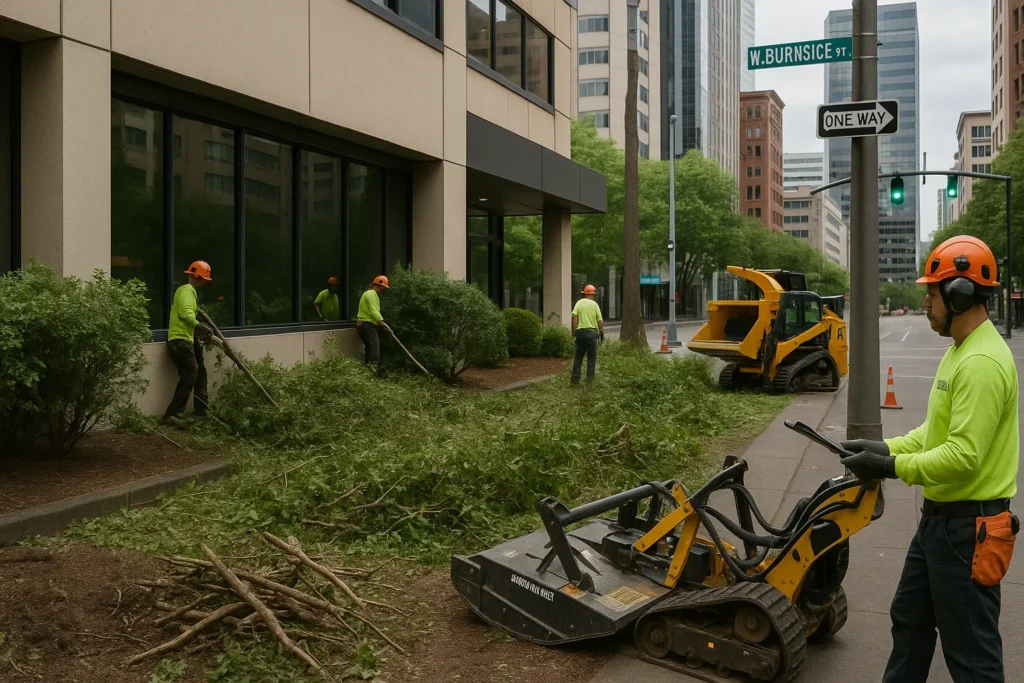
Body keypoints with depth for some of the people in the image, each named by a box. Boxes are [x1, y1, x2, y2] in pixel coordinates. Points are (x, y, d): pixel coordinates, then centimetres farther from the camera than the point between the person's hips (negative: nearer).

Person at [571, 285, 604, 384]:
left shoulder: (579, 303, 0)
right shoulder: (594, 304, -1)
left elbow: (574, 317, -10)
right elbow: (600, 321, -2)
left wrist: (574, 331, -4)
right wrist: (602, 333, 11)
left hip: (581, 331, 1)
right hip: (592, 332, -1)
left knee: (578, 357, 8)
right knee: (591, 357, 6)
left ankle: (575, 378, 6)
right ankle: (590, 378, 6)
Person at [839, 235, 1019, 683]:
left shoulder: (982, 362, -24)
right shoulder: (960, 351, 11)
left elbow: (963, 456, -28)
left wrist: (892, 469, -20)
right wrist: (887, 448, 6)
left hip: (967, 528, -11)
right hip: (939, 518, 11)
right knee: (910, 620, 22)